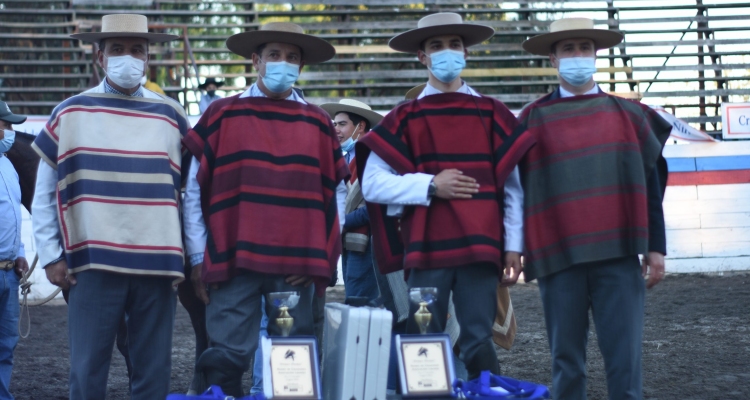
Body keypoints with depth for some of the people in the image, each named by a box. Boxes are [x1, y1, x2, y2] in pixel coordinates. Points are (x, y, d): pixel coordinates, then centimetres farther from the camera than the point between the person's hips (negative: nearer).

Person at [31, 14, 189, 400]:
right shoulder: (69, 114, 4)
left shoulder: (171, 116, 8)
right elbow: (44, 195, 8)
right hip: (93, 264, -1)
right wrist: (50, 256, 2)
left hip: (156, 265, 1)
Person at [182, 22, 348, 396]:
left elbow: (336, 192, 13)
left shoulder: (318, 122, 10)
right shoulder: (221, 114, 4)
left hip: (296, 265, 2)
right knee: (227, 358, -3)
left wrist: (326, 253, 5)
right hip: (233, 261, -2)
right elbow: (194, 190, 3)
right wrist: (198, 256, 0)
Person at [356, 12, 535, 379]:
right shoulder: (404, 119, 7)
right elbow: (373, 184, 2)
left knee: (478, 343, -1)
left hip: (480, 248, 0)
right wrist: (430, 186, -9)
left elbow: (513, 186, 9)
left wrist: (513, 246, 3)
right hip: (426, 250, 0)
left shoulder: (493, 115, 9)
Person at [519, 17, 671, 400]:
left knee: (625, 360, -1)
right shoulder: (532, 120, 6)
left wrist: (655, 246, 6)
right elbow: (517, 187, 9)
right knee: (566, 363, 4)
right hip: (558, 257, -1)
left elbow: (650, 183, 10)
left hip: (619, 255, 1)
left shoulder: (628, 113, 10)